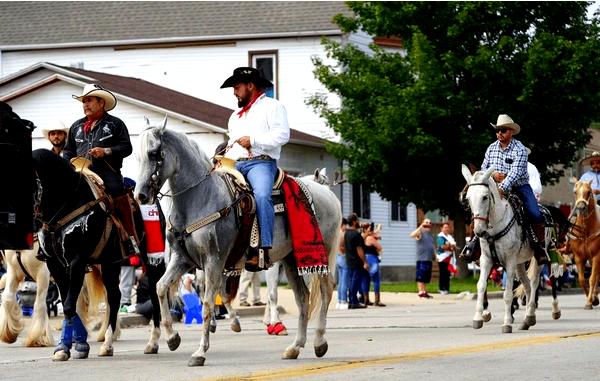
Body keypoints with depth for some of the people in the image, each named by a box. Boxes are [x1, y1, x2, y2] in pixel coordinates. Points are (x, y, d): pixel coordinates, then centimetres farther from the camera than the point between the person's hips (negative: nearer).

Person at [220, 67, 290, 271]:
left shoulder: (272, 106, 8)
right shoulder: (235, 116, 33)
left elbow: (282, 135, -7)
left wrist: (253, 140, -13)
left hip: (261, 162, -8)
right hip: (235, 165, 8)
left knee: (261, 195, -34)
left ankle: (263, 252, -42)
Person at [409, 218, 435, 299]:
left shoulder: (430, 235, 21)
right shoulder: (420, 232, -3)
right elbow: (412, 235, -24)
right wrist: (421, 227, -28)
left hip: (429, 259, 8)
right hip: (422, 259, -8)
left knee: (426, 277, 11)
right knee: (421, 277, -8)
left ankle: (425, 292, 15)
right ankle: (421, 292, -9)